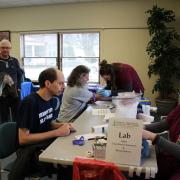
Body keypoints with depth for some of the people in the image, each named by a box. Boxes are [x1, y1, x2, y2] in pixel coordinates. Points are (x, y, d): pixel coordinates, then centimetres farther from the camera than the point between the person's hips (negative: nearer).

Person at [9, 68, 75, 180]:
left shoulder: (50, 99, 2)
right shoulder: (29, 103, -22)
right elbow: (23, 139, -21)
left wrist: (62, 126, -7)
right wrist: (56, 132, -23)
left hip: (47, 143, 8)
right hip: (30, 151, -8)